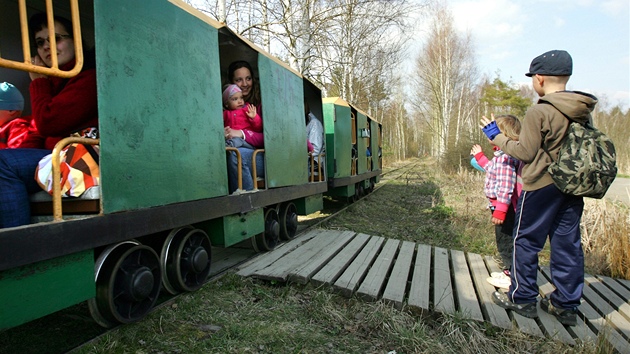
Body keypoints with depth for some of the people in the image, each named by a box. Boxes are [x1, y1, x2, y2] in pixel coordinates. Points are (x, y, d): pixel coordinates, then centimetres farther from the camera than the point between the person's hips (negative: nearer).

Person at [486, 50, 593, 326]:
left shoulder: (539, 112, -16)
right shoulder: (584, 111, 7)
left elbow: (525, 153, -12)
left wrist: (496, 137, -1)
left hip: (542, 186, -7)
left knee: (526, 241, 6)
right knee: (568, 244, 11)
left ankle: (522, 298, 16)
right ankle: (566, 305, 22)